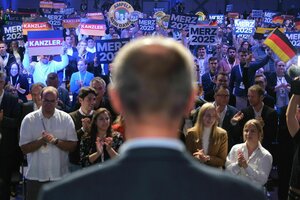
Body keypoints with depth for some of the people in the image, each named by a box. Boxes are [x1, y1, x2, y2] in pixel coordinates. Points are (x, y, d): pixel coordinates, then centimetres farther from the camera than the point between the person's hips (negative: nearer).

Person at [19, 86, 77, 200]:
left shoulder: (66, 118, -1)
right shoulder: (29, 119, -3)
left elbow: (72, 146, -2)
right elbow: (24, 148, -5)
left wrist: (55, 141, -18)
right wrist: (41, 141, -20)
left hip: (59, 175, 0)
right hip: (35, 176, 0)